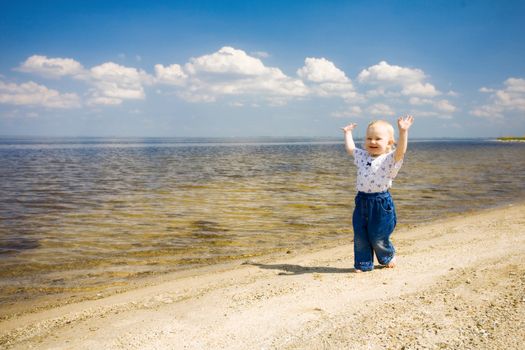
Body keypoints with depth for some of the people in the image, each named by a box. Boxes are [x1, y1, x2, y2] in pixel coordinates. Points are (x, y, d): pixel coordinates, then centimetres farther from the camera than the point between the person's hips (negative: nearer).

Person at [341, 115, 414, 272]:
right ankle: (363, 264, 19)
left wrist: (403, 132, -39)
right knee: (360, 236, 5)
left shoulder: (390, 159, -8)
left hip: (381, 203, -5)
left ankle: (388, 256, 33)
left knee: (377, 237, 3)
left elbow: (401, 150, -27)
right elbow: (350, 148, 27)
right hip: (362, 201, 5)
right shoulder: (362, 156, 10)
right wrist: (348, 132, 35)